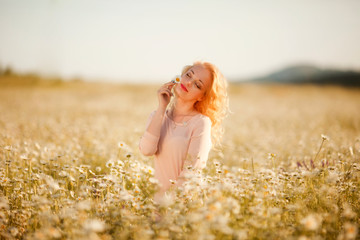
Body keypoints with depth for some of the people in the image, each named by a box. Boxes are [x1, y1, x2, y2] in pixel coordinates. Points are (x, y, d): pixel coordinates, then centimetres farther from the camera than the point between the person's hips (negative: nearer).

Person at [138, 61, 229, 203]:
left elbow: (192, 171, -10)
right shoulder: (158, 116, 10)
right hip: (158, 198, 4)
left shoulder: (201, 122, -5)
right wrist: (162, 107, -5)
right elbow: (146, 150, -7)